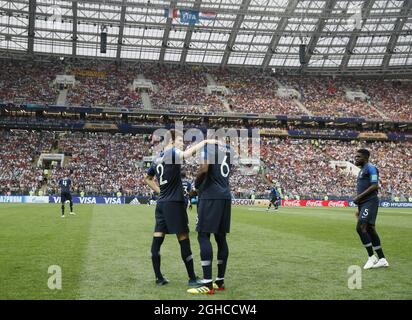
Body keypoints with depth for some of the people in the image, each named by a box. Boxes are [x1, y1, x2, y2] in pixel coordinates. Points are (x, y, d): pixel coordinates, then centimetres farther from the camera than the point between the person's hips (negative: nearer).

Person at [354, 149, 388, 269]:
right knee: (370, 230, 7)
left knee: (360, 227, -16)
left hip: (370, 202, -10)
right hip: (363, 204, 10)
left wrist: (359, 197, -17)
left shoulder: (371, 168, -7)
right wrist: (359, 209, 24)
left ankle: (371, 256, -6)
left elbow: (375, 186, -17)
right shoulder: (361, 171, 22)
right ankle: (382, 259, 11)